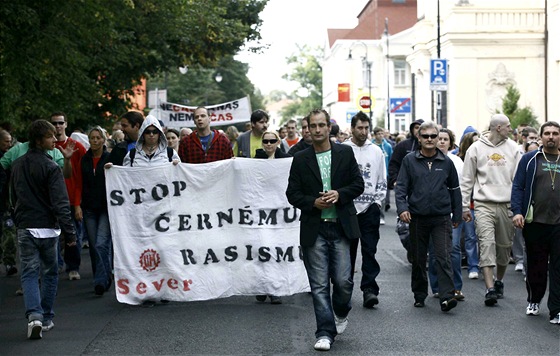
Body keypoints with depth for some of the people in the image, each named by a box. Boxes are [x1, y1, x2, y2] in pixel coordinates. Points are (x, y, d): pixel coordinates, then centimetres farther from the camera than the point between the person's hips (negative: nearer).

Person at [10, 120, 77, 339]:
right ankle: (46, 318, 15)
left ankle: (34, 316, -15)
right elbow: (60, 203, -17)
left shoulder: (17, 166, 7)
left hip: (25, 229, 4)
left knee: (29, 274, 4)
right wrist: (69, 232, -15)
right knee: (50, 273, 11)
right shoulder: (50, 167, -13)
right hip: (47, 228, -4)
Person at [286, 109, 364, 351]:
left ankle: (341, 312, 30)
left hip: (341, 227, 0)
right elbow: (292, 193, 5)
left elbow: (358, 184, 6)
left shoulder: (345, 153, 6)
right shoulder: (300, 159, 4)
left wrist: (340, 194, -11)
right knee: (319, 284, -1)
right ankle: (325, 333, 4)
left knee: (343, 280, -2)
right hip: (314, 229, 0)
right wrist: (313, 202, -12)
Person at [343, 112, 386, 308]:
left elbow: (382, 180, 13)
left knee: (369, 250, -6)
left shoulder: (376, 151, 9)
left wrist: (378, 201, 4)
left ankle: (369, 289, -10)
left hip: (370, 207, 1)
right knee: (348, 250, 8)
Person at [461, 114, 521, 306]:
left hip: (506, 205, 3)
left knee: (504, 246, 10)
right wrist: (465, 207, 3)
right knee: (487, 244, -13)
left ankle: (499, 281, 31)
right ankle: (490, 289, -18)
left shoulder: (512, 148, 6)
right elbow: (467, 180, 5)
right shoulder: (476, 149, 0)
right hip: (484, 205, -3)